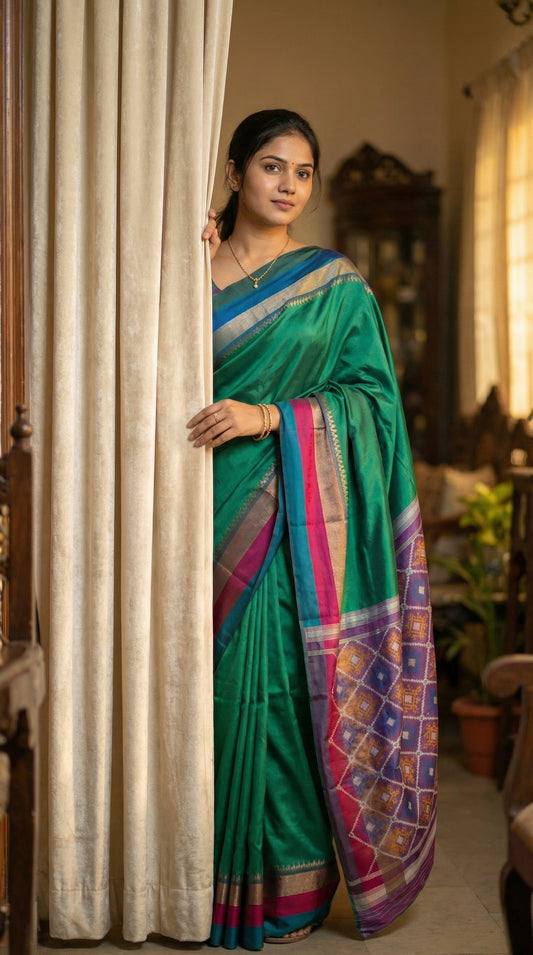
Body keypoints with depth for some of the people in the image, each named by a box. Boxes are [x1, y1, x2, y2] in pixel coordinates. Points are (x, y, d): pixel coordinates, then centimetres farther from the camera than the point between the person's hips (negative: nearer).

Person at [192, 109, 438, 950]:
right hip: (207, 510, 2)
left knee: (273, 684, -4)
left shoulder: (336, 285, 7)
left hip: (290, 517, -2)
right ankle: (212, 881, 16)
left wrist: (269, 416, -12)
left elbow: (373, 393, 1)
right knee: (208, 684, 2)